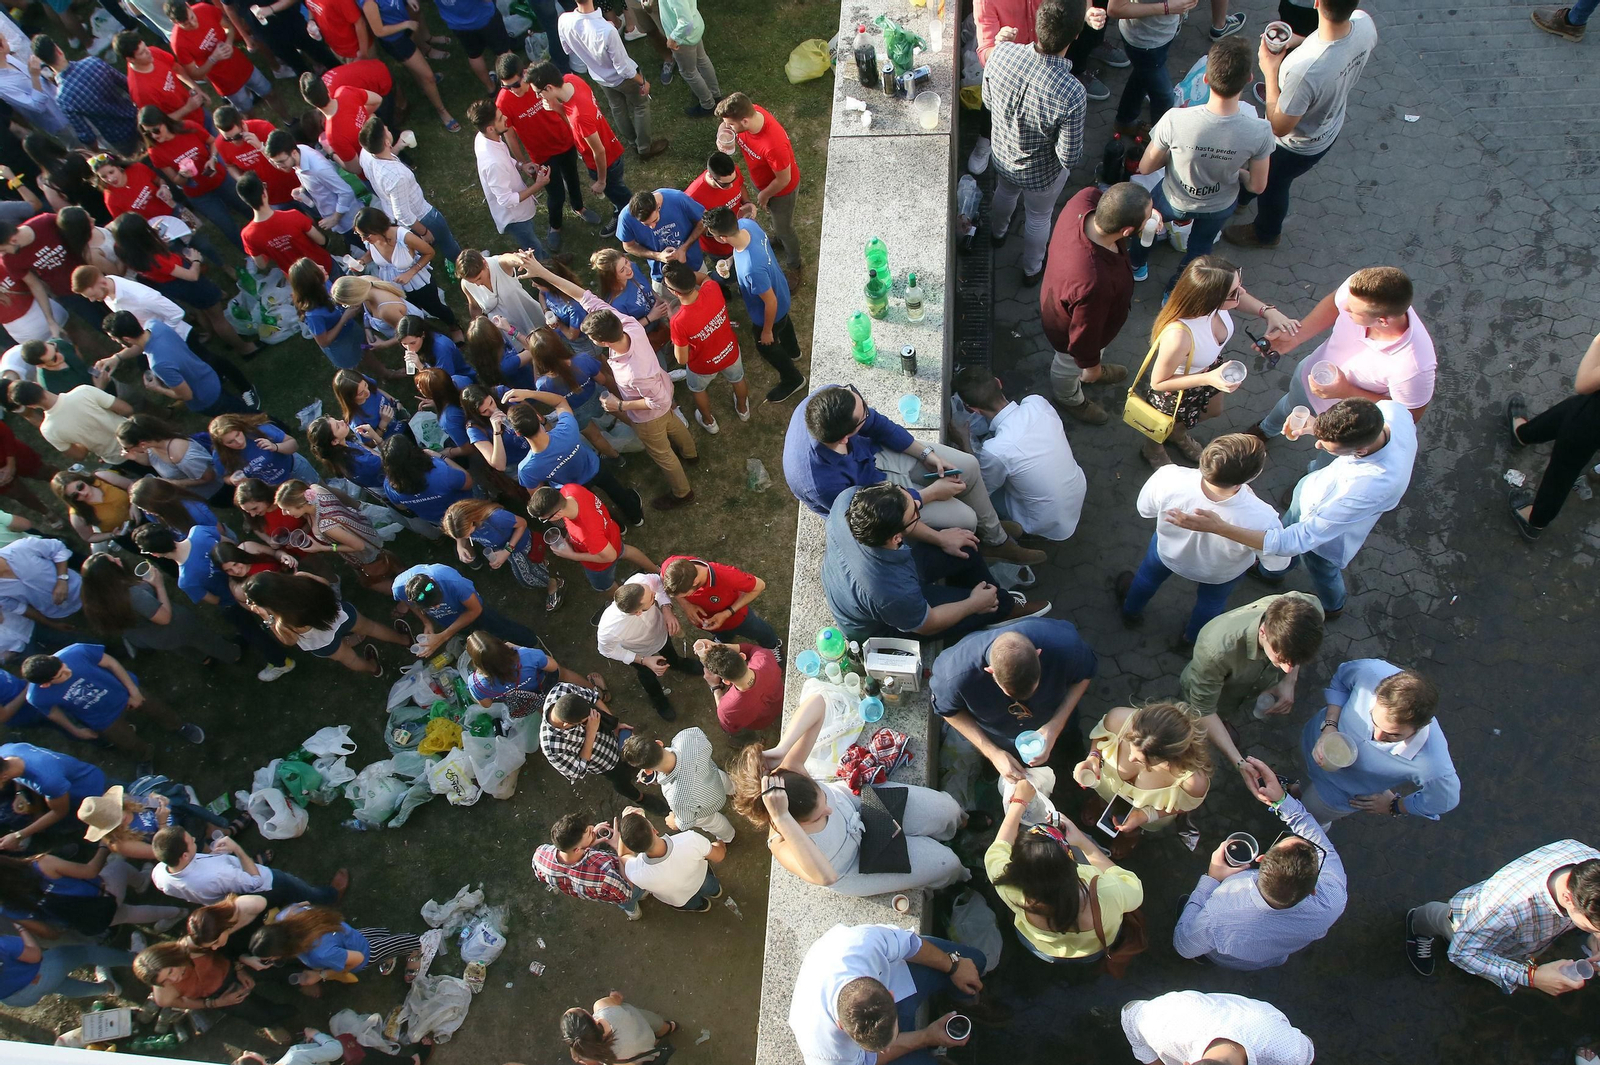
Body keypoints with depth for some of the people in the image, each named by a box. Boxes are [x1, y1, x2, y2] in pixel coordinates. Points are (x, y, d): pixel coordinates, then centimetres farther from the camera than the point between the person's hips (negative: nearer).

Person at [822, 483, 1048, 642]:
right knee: (990, 608, 6)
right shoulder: (894, 593, -46)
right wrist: (973, 604, -5)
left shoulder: (849, 498, -34)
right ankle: (1005, 609, 42)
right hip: (879, 627, -5)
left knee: (965, 551, 8)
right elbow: (927, 625, -21)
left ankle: (1001, 599, 37)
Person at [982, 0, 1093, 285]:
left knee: (1004, 194, 38)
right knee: (1038, 218, 29)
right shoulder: (1072, 94, -42)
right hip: (1041, 173, -4)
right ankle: (1032, 270, 55)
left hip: (1002, 155, 4)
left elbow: (988, 102, -10)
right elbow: (1069, 158, -28)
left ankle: (997, 233, 69)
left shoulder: (1001, 54, -31)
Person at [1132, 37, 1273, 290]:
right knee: (1199, 248, 35)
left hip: (1174, 201, -1)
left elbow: (1145, 168, -21)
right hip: (1220, 208, 1)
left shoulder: (1175, 120, -38)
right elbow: (1257, 186, -17)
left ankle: (1137, 264, 61)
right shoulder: (1260, 131, -33)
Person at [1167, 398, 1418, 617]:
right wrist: (1318, 425, -18)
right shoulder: (1391, 409, -32)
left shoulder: (1369, 488, -50)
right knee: (1288, 524, 32)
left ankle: (1332, 607, 63)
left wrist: (1217, 527, -51)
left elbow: (1296, 541, -46)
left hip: (1329, 537, -5)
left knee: (1322, 571, 27)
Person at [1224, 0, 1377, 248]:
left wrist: (1269, 71, -23)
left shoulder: (1306, 70, -47)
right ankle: (1241, 197, 63)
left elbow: (1279, 127, -30)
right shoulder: (1364, 23, -25)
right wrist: (1299, 41, -10)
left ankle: (1265, 233, 56)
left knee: (1273, 184, 26)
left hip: (1298, 146, -6)